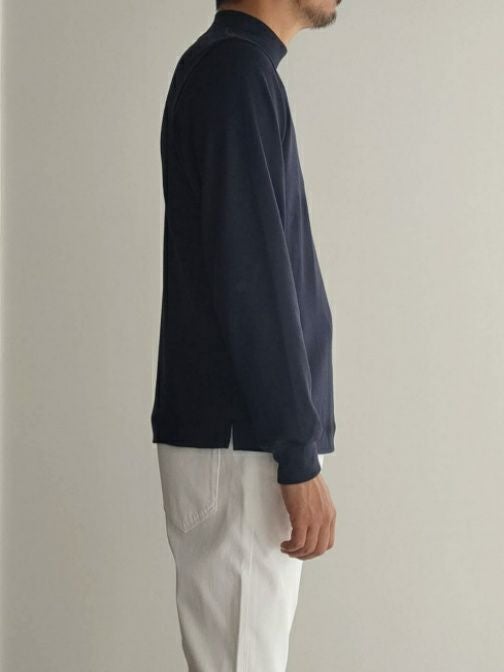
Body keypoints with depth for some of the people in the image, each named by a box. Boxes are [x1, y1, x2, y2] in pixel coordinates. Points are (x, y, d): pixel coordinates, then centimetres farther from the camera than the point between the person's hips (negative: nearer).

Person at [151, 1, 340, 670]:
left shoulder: (226, 66, 16)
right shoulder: (236, 68, -13)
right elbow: (248, 277, -20)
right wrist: (299, 456, -18)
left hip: (235, 431, 9)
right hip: (238, 439, -9)